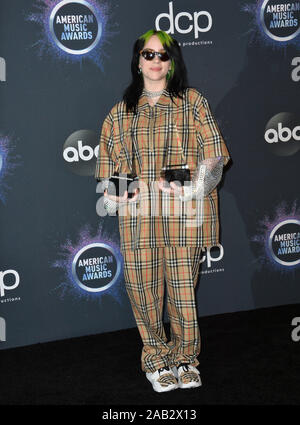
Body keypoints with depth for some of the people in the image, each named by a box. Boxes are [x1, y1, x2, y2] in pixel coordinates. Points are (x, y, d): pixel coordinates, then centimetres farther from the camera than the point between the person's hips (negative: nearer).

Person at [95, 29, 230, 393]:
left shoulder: (192, 102, 8)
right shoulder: (121, 111, 16)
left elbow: (213, 155, 1)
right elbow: (108, 162, 16)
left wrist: (194, 185, -15)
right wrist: (114, 193, -2)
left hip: (182, 212, -2)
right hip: (137, 214, 2)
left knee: (183, 286, 1)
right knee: (143, 287, 2)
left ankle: (185, 358, 17)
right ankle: (155, 359, 17)